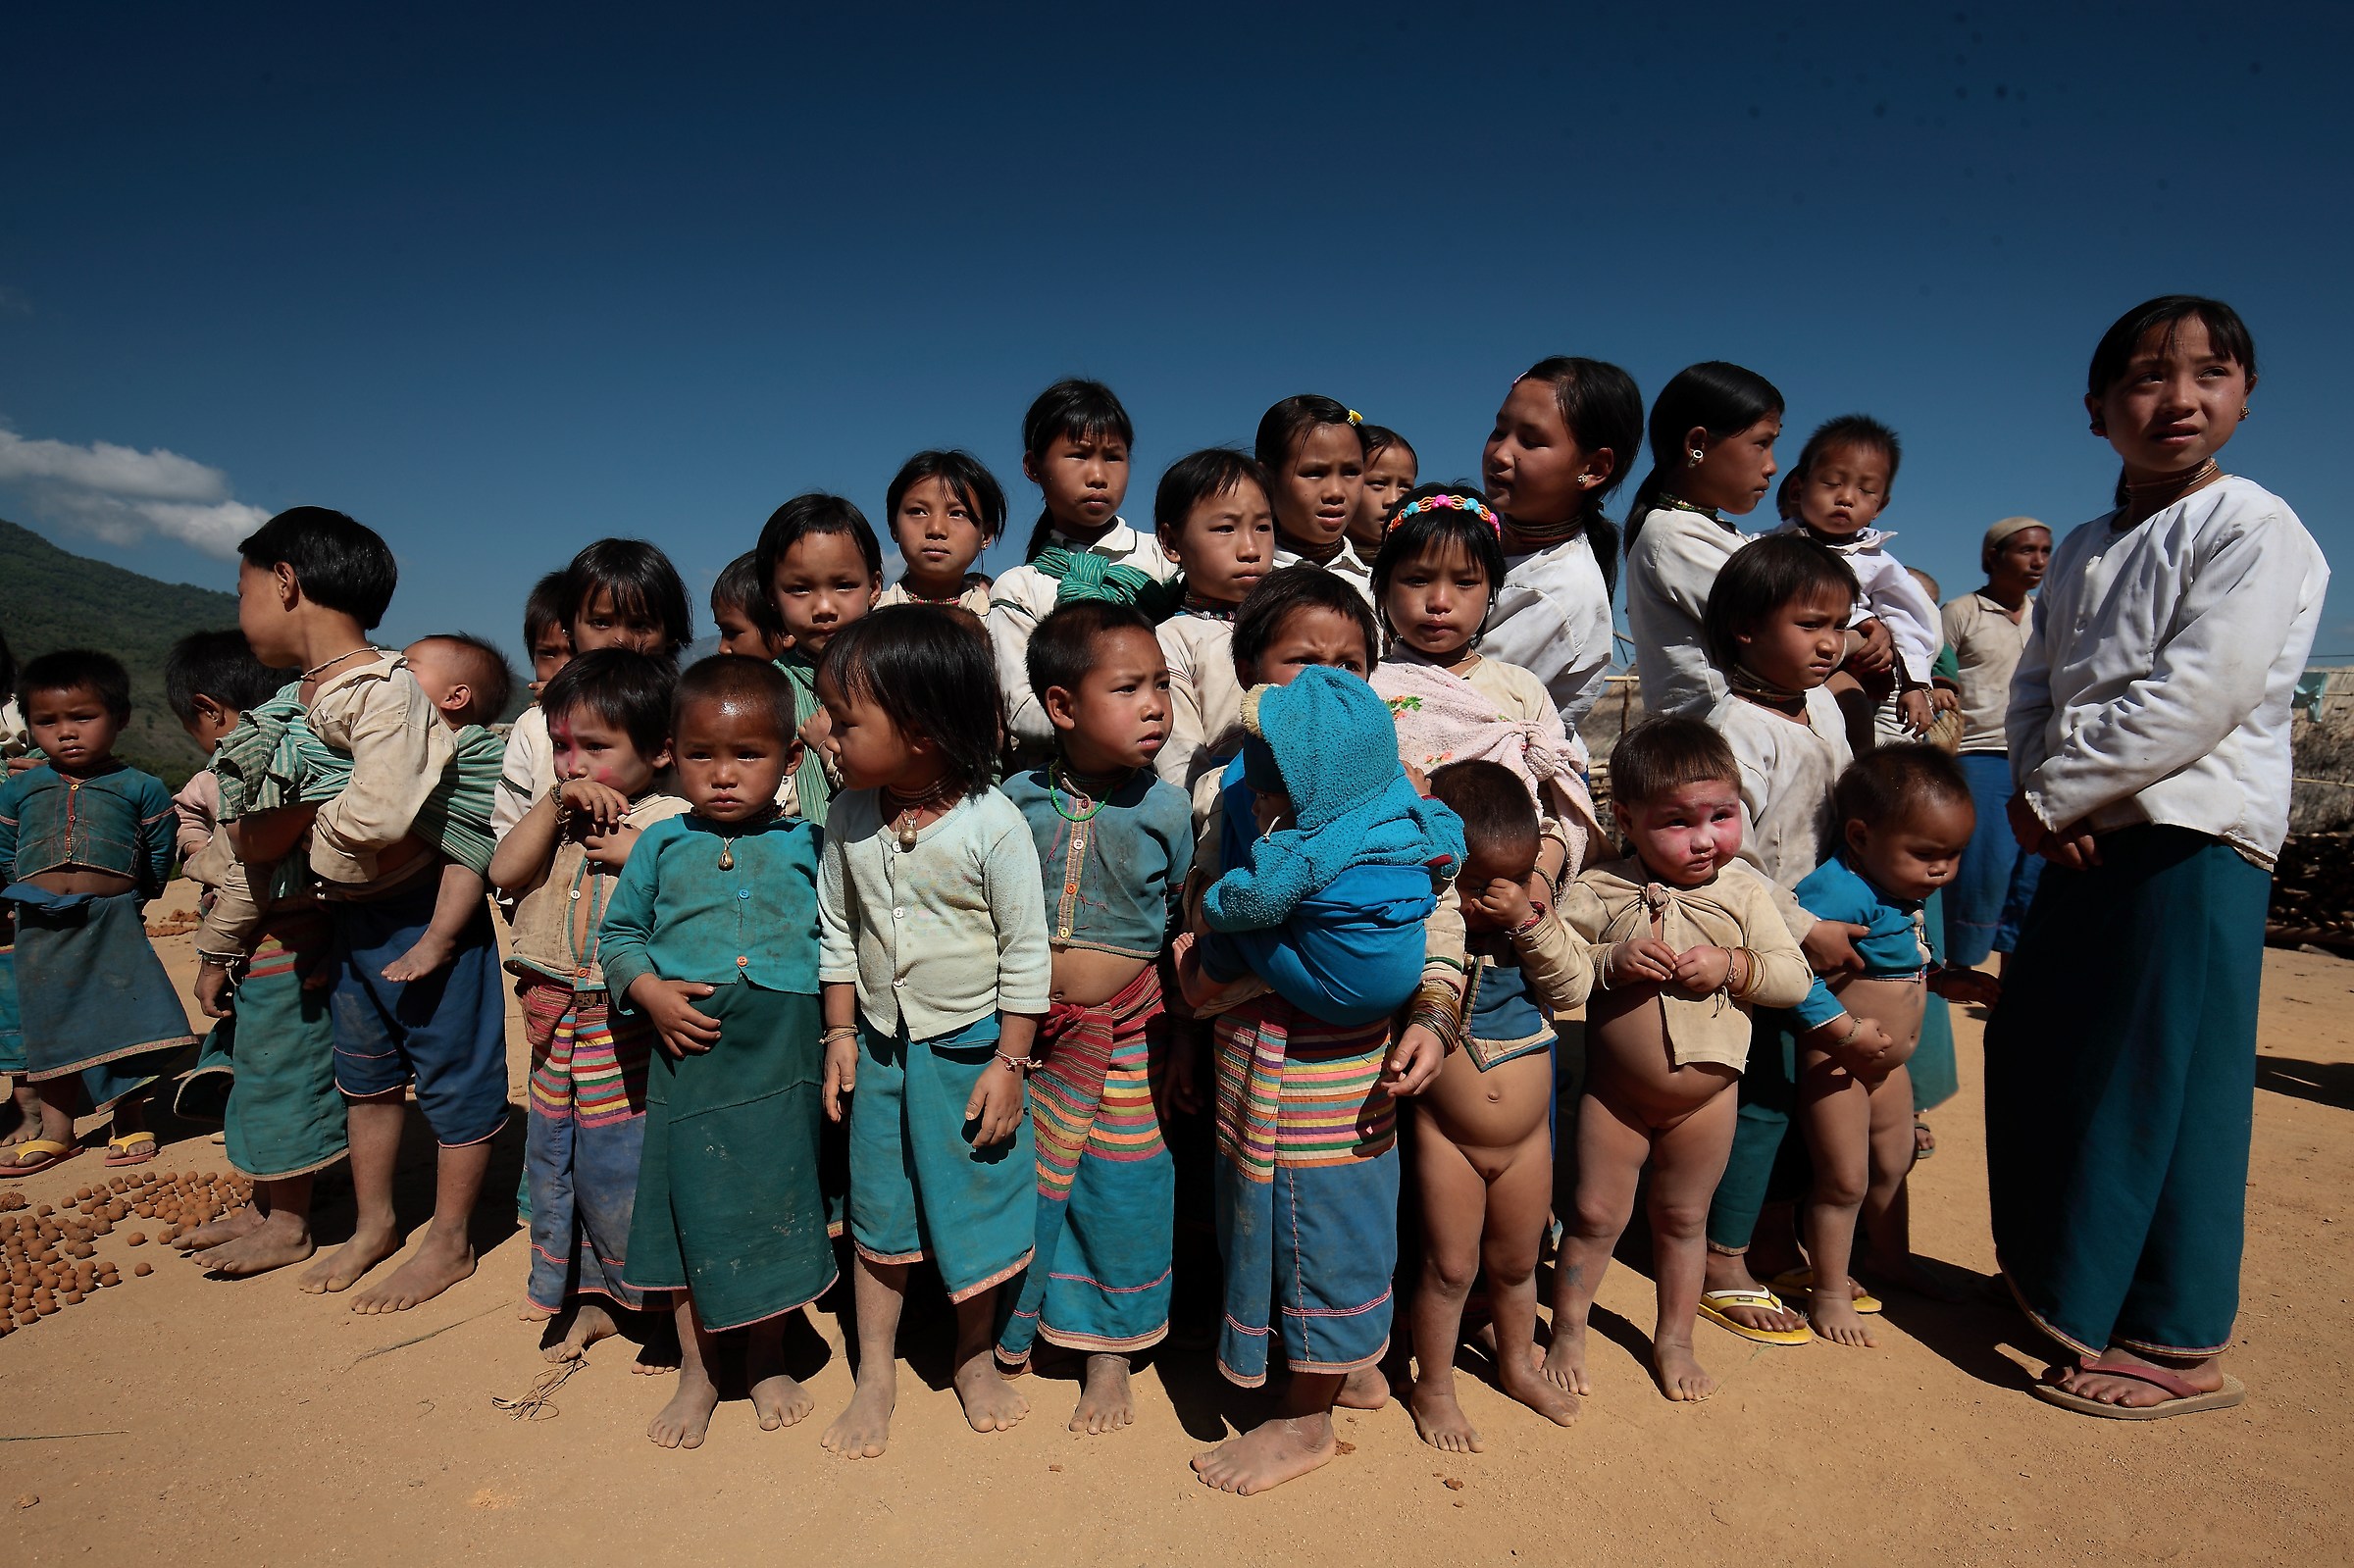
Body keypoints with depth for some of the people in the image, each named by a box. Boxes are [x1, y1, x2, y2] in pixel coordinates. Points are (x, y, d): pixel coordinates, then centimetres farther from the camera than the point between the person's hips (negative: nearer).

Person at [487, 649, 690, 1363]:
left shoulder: (673, 820, -11)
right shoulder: (563, 814, 10)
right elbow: (505, 871, 0)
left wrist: (635, 853, -23)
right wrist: (555, 804, -9)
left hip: (630, 1026, -7)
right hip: (560, 1023, 7)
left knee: (625, 1172, 1)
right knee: (555, 1163, 17)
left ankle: (659, 1303, 23)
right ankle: (591, 1299, 36)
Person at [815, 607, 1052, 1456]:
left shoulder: (993, 826, -19)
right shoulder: (850, 817, -5)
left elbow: (1026, 952, -14)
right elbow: (837, 931, 7)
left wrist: (1009, 1064, -12)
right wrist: (841, 1034, 6)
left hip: (971, 1049, -4)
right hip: (881, 1045, 4)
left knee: (974, 1209, 11)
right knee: (877, 1212, 14)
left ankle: (975, 1358, 34)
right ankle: (875, 1374, 32)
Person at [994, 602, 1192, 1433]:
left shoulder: (1166, 809, -9)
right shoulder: (1017, 801, -8)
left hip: (1128, 1035, 0)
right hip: (1031, 1031, 1)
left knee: (1122, 1191, 10)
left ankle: (1111, 1350, 33)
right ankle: (1009, 1336, 38)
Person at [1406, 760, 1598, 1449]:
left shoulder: (1537, 922, -4)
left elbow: (1575, 985, -14)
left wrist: (1530, 920, -25)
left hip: (1528, 1138, 4)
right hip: (1446, 1138, -4)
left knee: (1516, 1263, 22)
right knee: (1449, 1267, 8)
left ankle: (1518, 1362, 47)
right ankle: (1433, 1387, 30)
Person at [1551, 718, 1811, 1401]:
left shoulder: (1743, 892, -6)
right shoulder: (1598, 891, -14)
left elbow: (1795, 977, -5)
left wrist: (1731, 966, -22)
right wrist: (1613, 961, -28)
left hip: (1707, 1099, 2)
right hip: (1615, 1096, -2)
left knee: (1683, 1218, 19)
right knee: (1595, 1215, 10)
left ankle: (1674, 1340, 40)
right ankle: (1567, 1334, 31)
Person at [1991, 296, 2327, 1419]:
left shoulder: (2255, 530, -8)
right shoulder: (2083, 552, 15)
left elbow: (2195, 697, -18)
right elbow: (2034, 687, 11)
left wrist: (2053, 792, -14)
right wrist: (2037, 792, -7)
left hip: (2193, 842, -7)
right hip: (2086, 842, 8)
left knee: (2159, 1085, -1)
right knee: (2030, 1058, 13)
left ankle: (2181, 1347, 16)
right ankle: (2052, 1274, 33)